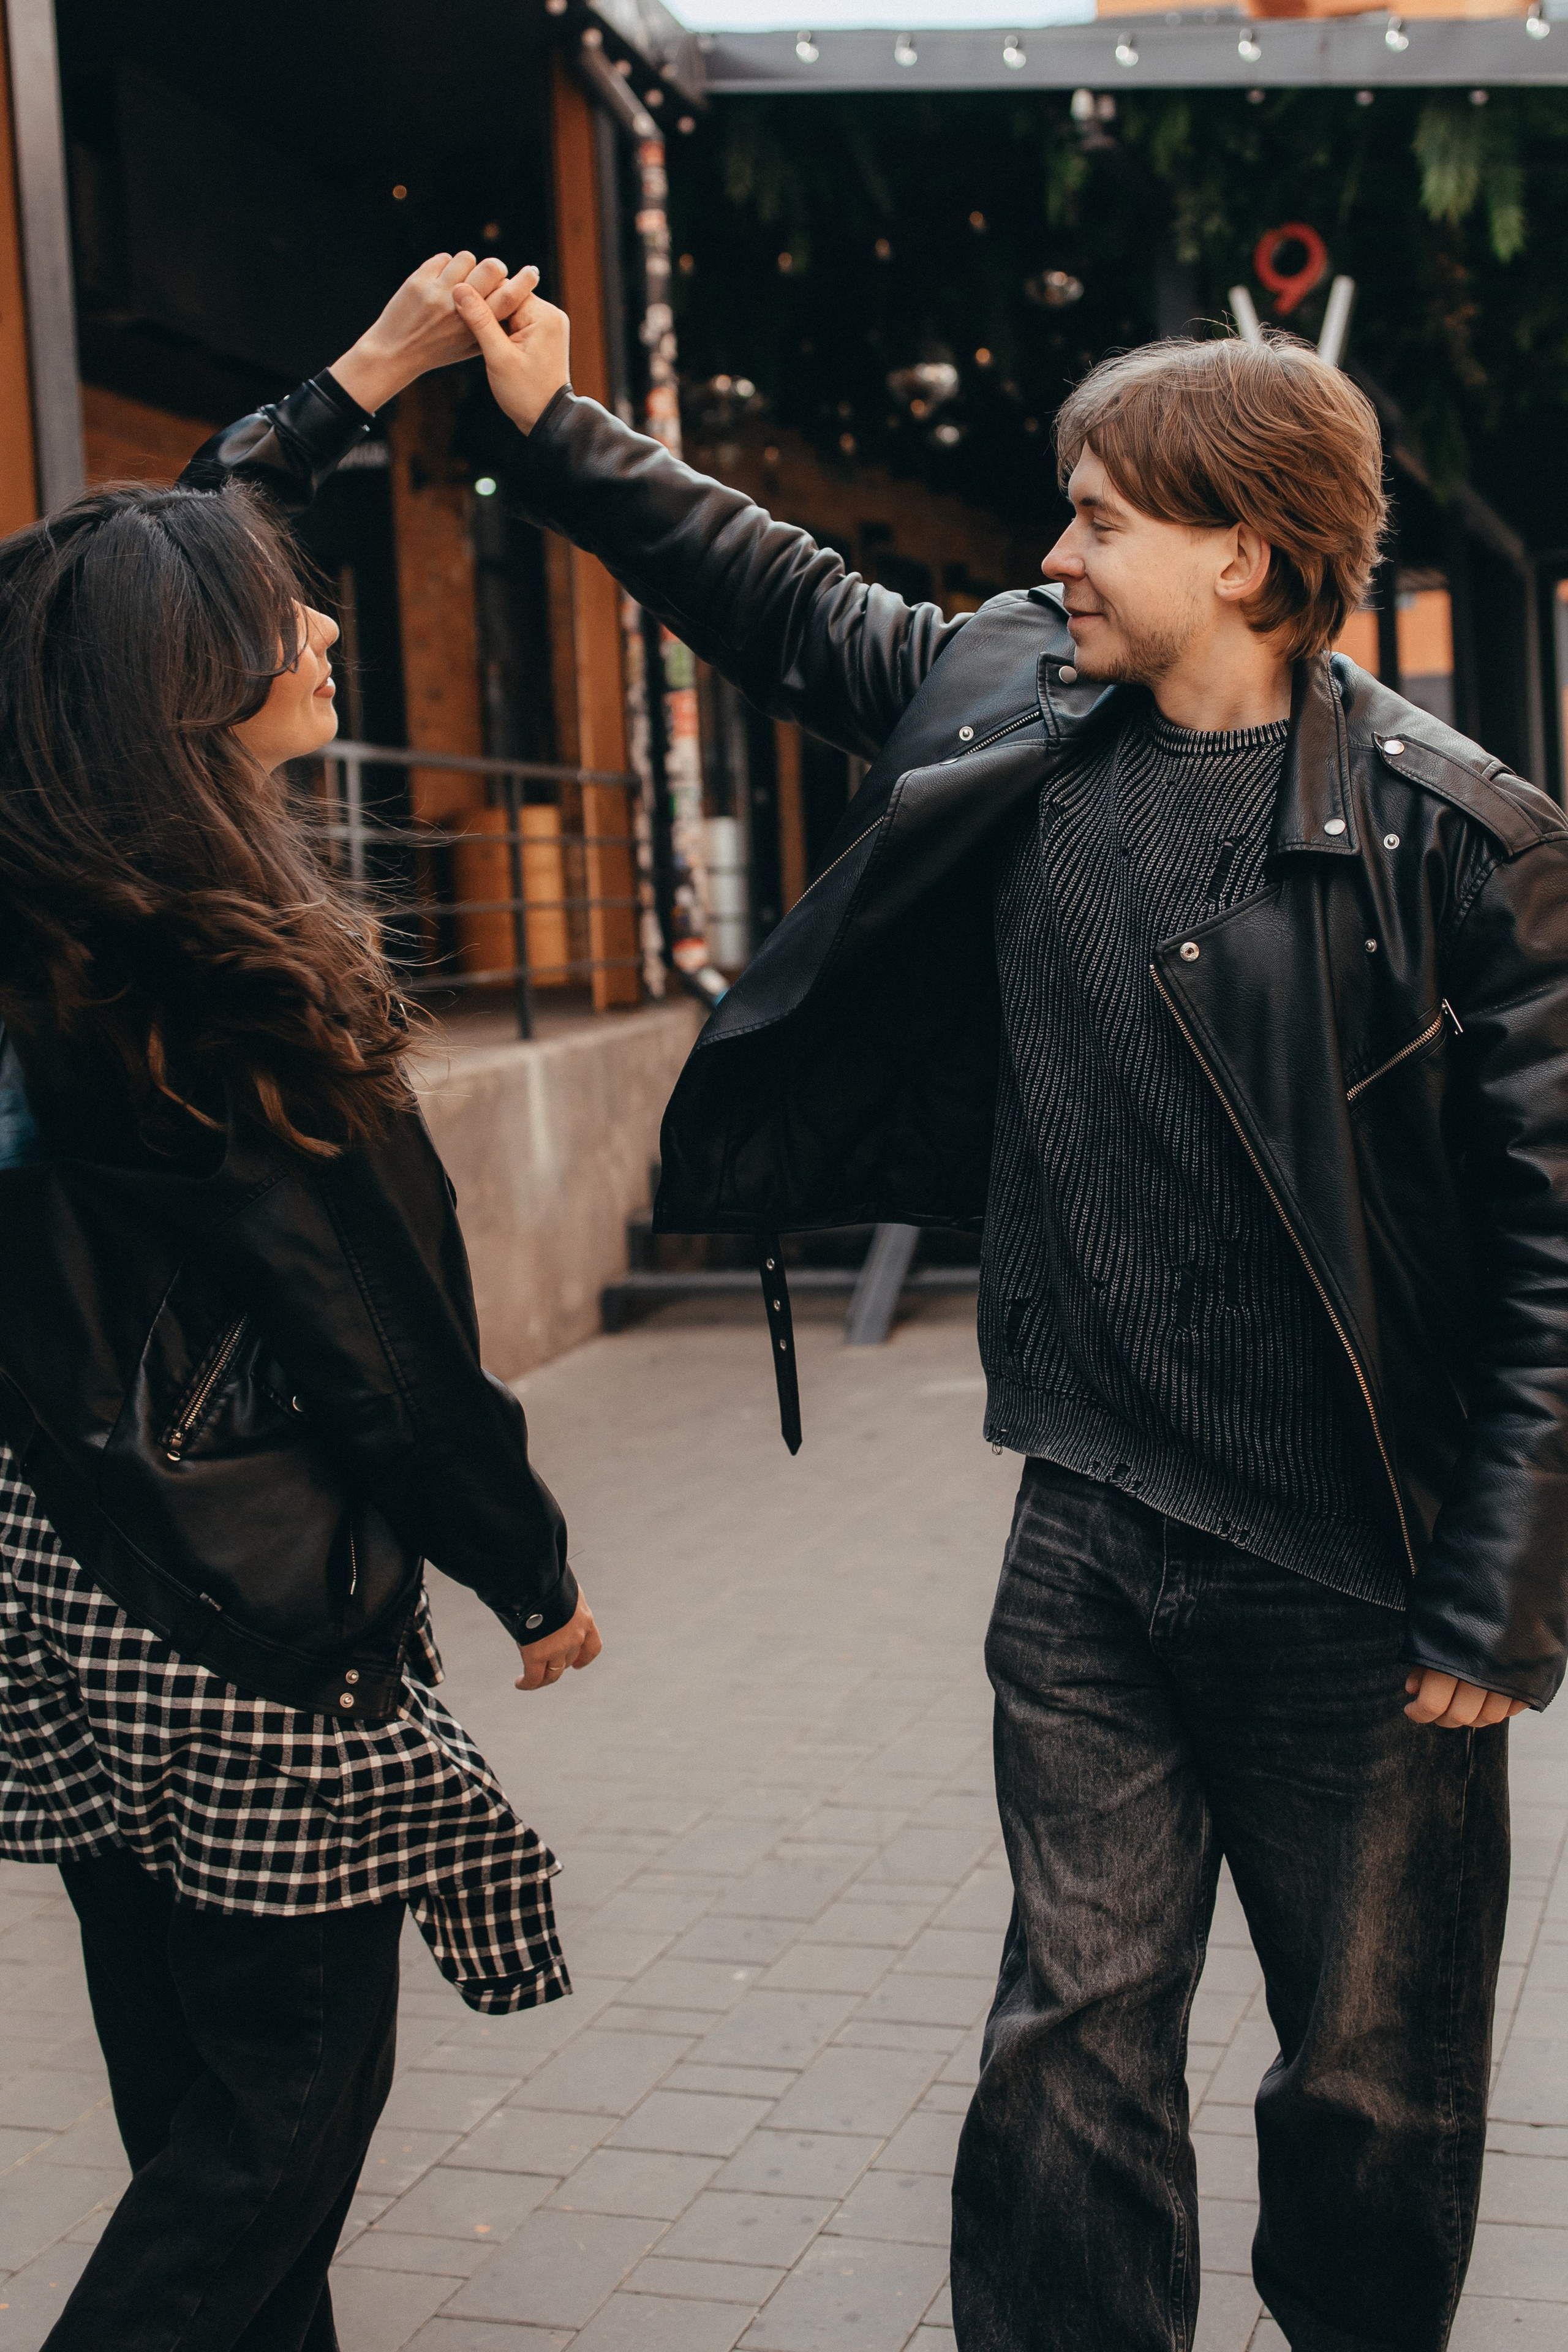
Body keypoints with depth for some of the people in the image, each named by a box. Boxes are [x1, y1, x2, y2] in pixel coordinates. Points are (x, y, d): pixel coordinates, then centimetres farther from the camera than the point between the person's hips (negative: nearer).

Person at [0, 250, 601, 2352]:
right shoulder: (233, 992, -23)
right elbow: (385, 1349, -17)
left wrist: (371, 375, 19)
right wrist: (539, 1570, -2)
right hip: (252, 1627, -8)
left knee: (191, 2110, 20)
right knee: (278, 2126, 8)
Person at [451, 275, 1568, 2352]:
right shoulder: (1016, 709, 3)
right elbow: (791, 605, 20)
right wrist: (555, 429, 19)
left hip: (1359, 1583, -3)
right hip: (1091, 1548, 4)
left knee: (1375, 2079, 14)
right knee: (1074, 2043, 11)